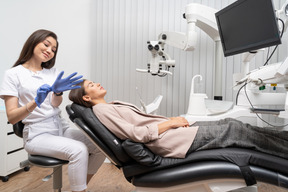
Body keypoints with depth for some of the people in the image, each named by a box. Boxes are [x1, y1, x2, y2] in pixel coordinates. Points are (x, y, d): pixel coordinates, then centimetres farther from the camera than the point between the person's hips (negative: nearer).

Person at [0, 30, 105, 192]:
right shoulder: (13, 74, 0)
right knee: (78, 150, -30)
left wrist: (58, 92, -24)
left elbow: (56, 103, -2)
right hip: (37, 134, -5)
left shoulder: (53, 72, 13)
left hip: (62, 127, 5)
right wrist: (35, 103, -25)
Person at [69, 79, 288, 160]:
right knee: (233, 130, -5)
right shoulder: (102, 111, -8)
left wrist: (172, 119, 3)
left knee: (229, 123, 5)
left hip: (169, 130, 8)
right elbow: (136, 133, -19)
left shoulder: (113, 104, 19)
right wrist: (170, 122, -13)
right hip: (168, 141, -8)